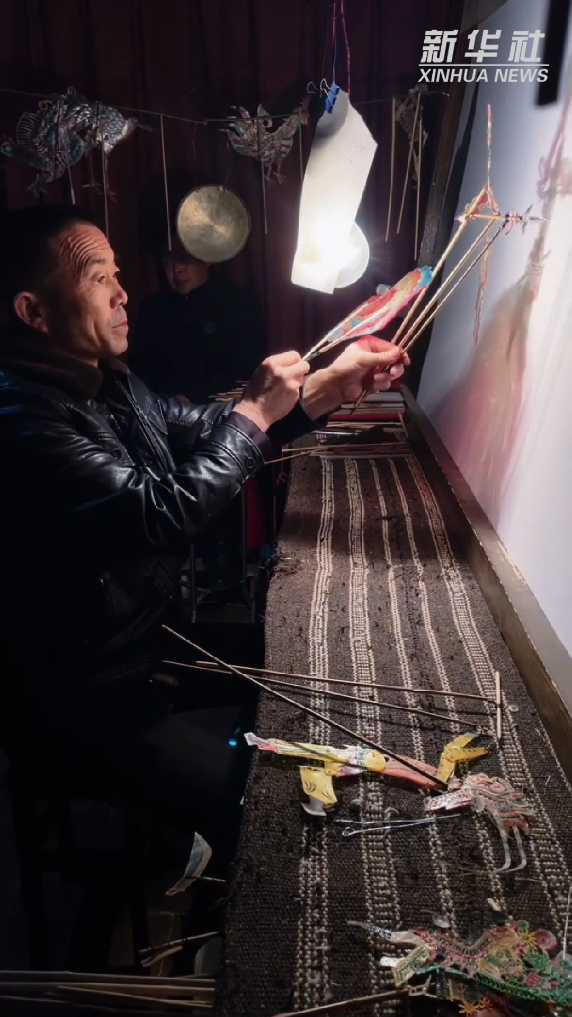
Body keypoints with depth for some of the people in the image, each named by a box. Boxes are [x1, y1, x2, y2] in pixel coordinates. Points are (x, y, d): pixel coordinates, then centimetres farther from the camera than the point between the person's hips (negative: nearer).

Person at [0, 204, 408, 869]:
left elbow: (204, 430, 8)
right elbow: (164, 511, -33)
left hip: (144, 634, 9)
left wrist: (330, 383, 0)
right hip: (82, 697, -9)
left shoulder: (106, 382, 2)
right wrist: (257, 412, -20)